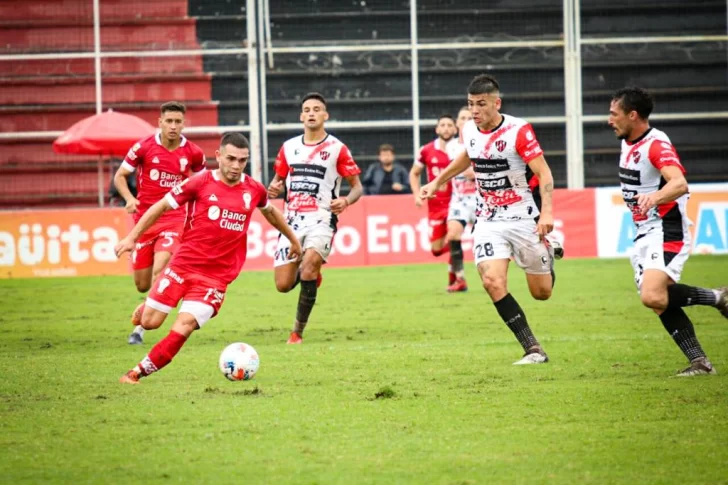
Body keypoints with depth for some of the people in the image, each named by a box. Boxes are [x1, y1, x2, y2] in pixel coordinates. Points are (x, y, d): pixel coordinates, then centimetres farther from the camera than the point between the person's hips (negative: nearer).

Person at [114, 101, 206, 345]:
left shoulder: (193, 153, -1)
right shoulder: (144, 147, -5)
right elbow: (120, 176, 3)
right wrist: (130, 198, -15)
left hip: (174, 218, -1)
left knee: (160, 269, -24)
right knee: (142, 284, 4)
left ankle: (141, 324, -11)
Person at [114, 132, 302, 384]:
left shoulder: (254, 190, 3)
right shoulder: (200, 183, -6)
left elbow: (270, 211, 26)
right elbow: (161, 206, 3)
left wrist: (293, 239, 37)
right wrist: (132, 237, -1)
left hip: (216, 276, 1)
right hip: (183, 266, -1)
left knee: (183, 328, -15)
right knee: (150, 322, -2)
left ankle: (139, 372, -2)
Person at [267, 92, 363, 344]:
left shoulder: (337, 148, 0)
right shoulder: (289, 147, 11)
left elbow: (357, 186, 4)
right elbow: (279, 180, 22)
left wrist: (346, 201, -18)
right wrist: (274, 189, -2)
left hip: (322, 219, -4)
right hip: (292, 219, 4)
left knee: (310, 262, -29)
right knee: (283, 285, -3)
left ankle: (298, 331, -16)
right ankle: (310, 275, 35)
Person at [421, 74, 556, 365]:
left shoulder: (518, 130, -17)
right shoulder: (469, 131, 0)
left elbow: (543, 172, -17)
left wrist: (547, 212, -30)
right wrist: (438, 181, 30)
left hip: (522, 218, -3)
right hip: (488, 221, 3)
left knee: (542, 292, 6)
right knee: (493, 282, -20)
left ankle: (548, 254, 44)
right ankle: (533, 350, -13)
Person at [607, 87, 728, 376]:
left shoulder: (656, 144, -19)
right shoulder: (628, 143, 10)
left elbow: (680, 184, -36)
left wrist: (655, 198, -52)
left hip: (667, 232, -9)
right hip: (644, 235, 9)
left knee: (652, 297, -25)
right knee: (662, 305, 2)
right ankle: (699, 361, 6)